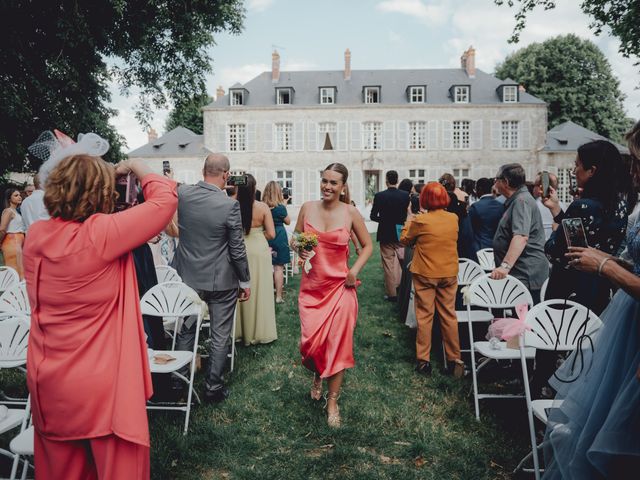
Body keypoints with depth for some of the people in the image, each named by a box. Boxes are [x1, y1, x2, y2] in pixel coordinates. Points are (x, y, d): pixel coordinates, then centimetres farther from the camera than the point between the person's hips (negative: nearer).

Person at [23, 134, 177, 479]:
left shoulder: (35, 236, -3)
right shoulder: (101, 233, -22)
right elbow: (165, 198, -17)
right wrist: (134, 166, 0)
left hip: (47, 384, 7)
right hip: (102, 386, -7)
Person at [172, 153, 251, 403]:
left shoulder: (182, 193, -9)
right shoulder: (230, 205, -20)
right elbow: (237, 249, -14)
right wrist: (245, 281, -1)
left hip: (187, 276, 4)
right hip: (221, 280, -4)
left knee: (185, 331, 19)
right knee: (220, 336, 11)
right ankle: (213, 387, 21)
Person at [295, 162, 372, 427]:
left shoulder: (350, 213, -4)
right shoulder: (308, 208, 1)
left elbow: (368, 245, 7)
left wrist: (355, 270, -5)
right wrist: (299, 250, -9)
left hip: (340, 286, -1)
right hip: (311, 286, 1)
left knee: (337, 343, 1)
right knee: (311, 341, -3)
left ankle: (333, 402, 20)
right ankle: (318, 374, 34)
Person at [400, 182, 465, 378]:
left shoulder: (420, 221, -15)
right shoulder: (453, 219, -4)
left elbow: (405, 240, 1)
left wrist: (409, 222, 17)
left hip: (425, 274, -3)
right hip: (449, 273, 3)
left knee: (425, 316, 7)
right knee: (449, 315, 12)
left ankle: (423, 360, 13)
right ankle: (455, 359, 17)